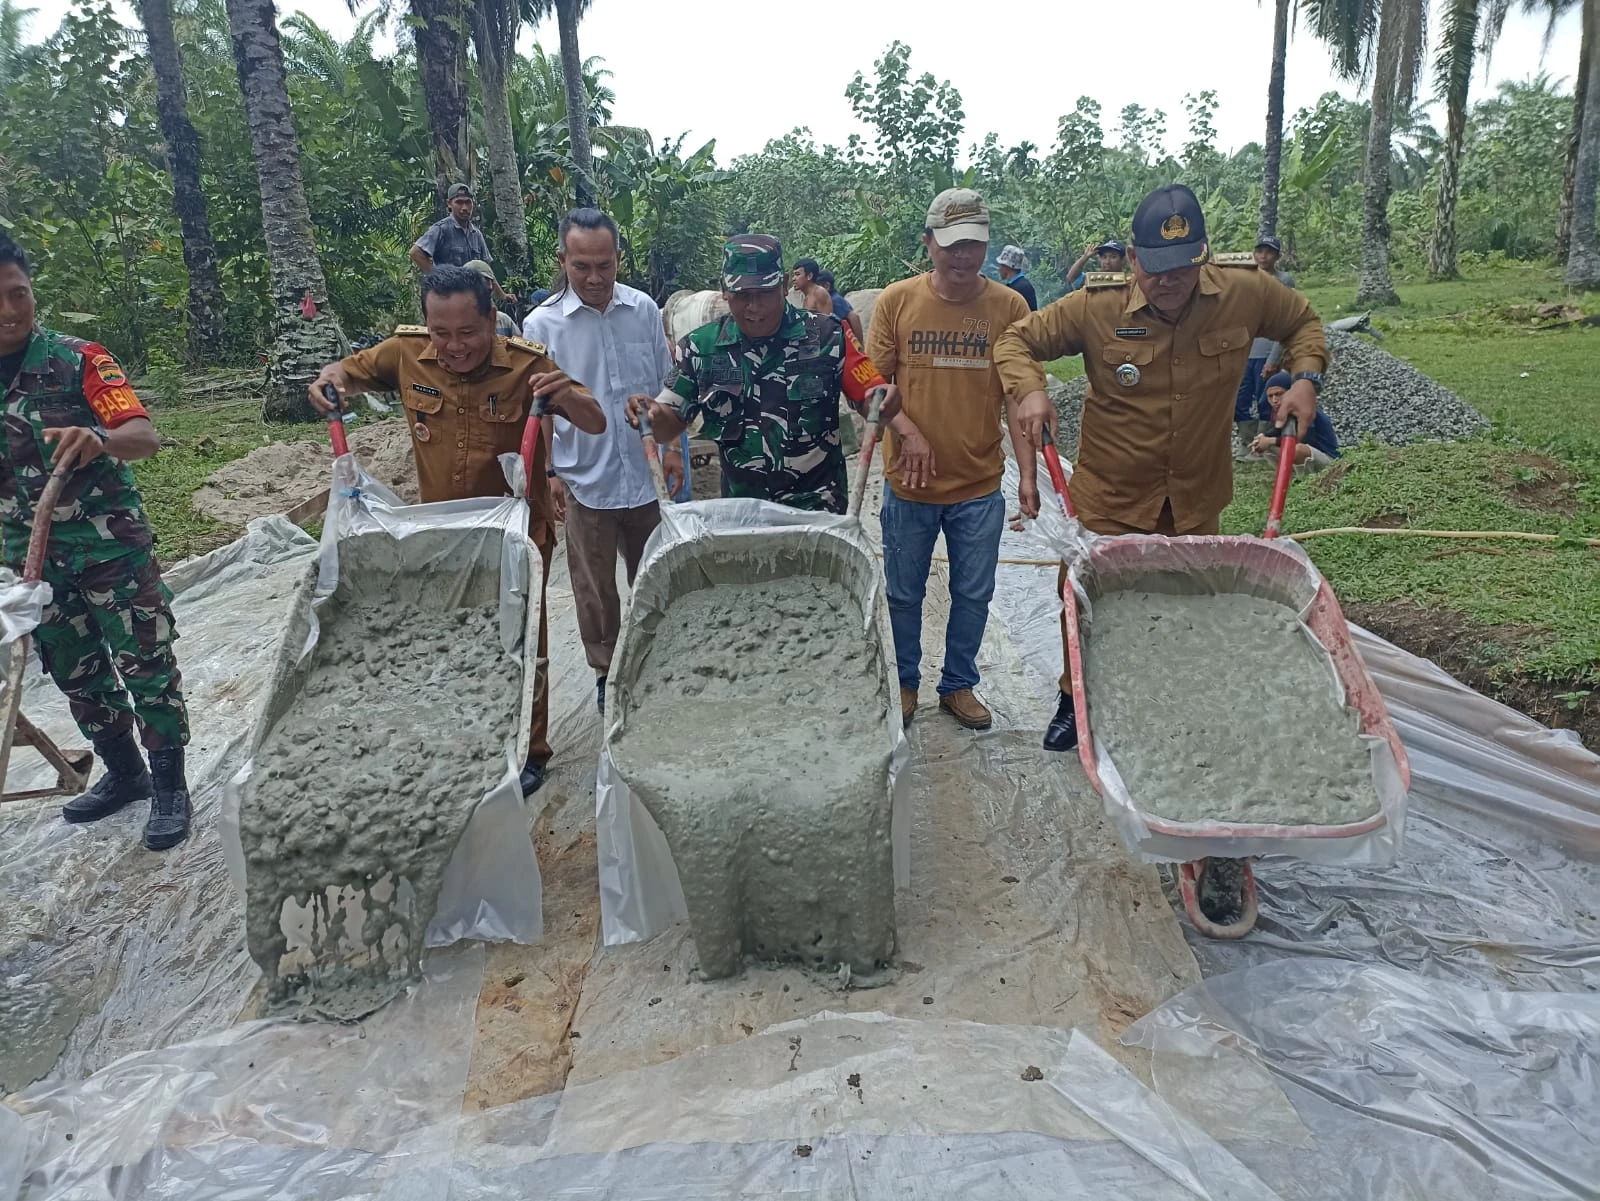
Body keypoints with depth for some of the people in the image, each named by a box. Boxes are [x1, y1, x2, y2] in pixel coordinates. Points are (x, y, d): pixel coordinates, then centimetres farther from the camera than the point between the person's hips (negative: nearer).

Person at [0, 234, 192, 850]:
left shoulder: (76, 358, -8)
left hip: (111, 546, -5)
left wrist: (100, 439, -42)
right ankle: (123, 772, 33)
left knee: (145, 665, -1)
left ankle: (169, 784, 13)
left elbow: (146, 436, -21)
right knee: (76, 675, 15)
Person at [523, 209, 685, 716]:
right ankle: (606, 671, 29)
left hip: (646, 474, 2)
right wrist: (549, 472, -4)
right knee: (595, 587, 10)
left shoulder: (644, 310, 0)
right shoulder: (541, 324, -7)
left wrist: (672, 447, 5)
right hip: (584, 480, -2)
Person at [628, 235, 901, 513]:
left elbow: (870, 399, -3)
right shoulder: (701, 346, 0)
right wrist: (652, 413, -17)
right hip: (739, 511, 2)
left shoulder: (827, 336, -5)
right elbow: (670, 425, 5)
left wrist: (884, 400, -26)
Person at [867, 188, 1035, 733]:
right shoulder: (896, 300, -4)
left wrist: (1028, 471, -8)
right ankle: (906, 682, 34)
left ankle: (959, 684, 32)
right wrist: (907, 430, -17)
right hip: (909, 482, 0)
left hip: (980, 484, 1)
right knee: (904, 593, 13)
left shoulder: (1009, 307, -3)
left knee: (973, 595, 12)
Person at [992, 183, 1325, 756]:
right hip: (1108, 495, -1)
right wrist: (1030, 390, -23)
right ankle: (1075, 702, 35)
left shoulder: (1246, 294, -10)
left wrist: (1306, 376, -8)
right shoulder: (1095, 307, -15)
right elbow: (1017, 340, -5)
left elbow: (1302, 322, 10)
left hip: (1197, 497, 2)